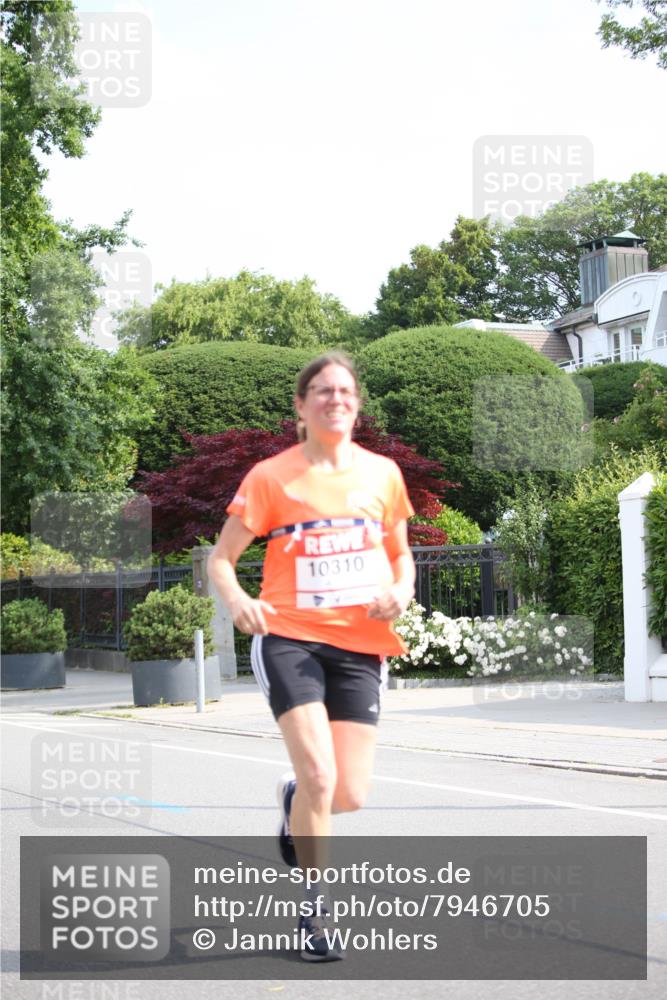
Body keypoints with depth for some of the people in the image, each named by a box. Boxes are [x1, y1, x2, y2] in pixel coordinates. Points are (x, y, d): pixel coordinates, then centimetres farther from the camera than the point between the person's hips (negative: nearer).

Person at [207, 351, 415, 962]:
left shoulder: (382, 473, 8)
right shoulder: (271, 476, -1)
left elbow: (401, 554, 20)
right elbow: (221, 559, 3)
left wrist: (402, 591, -3)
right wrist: (237, 600, -19)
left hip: (360, 643, 3)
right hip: (289, 636, -3)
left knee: (349, 796, -2)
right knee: (319, 775, -18)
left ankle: (294, 801, 37)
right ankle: (313, 913, 4)